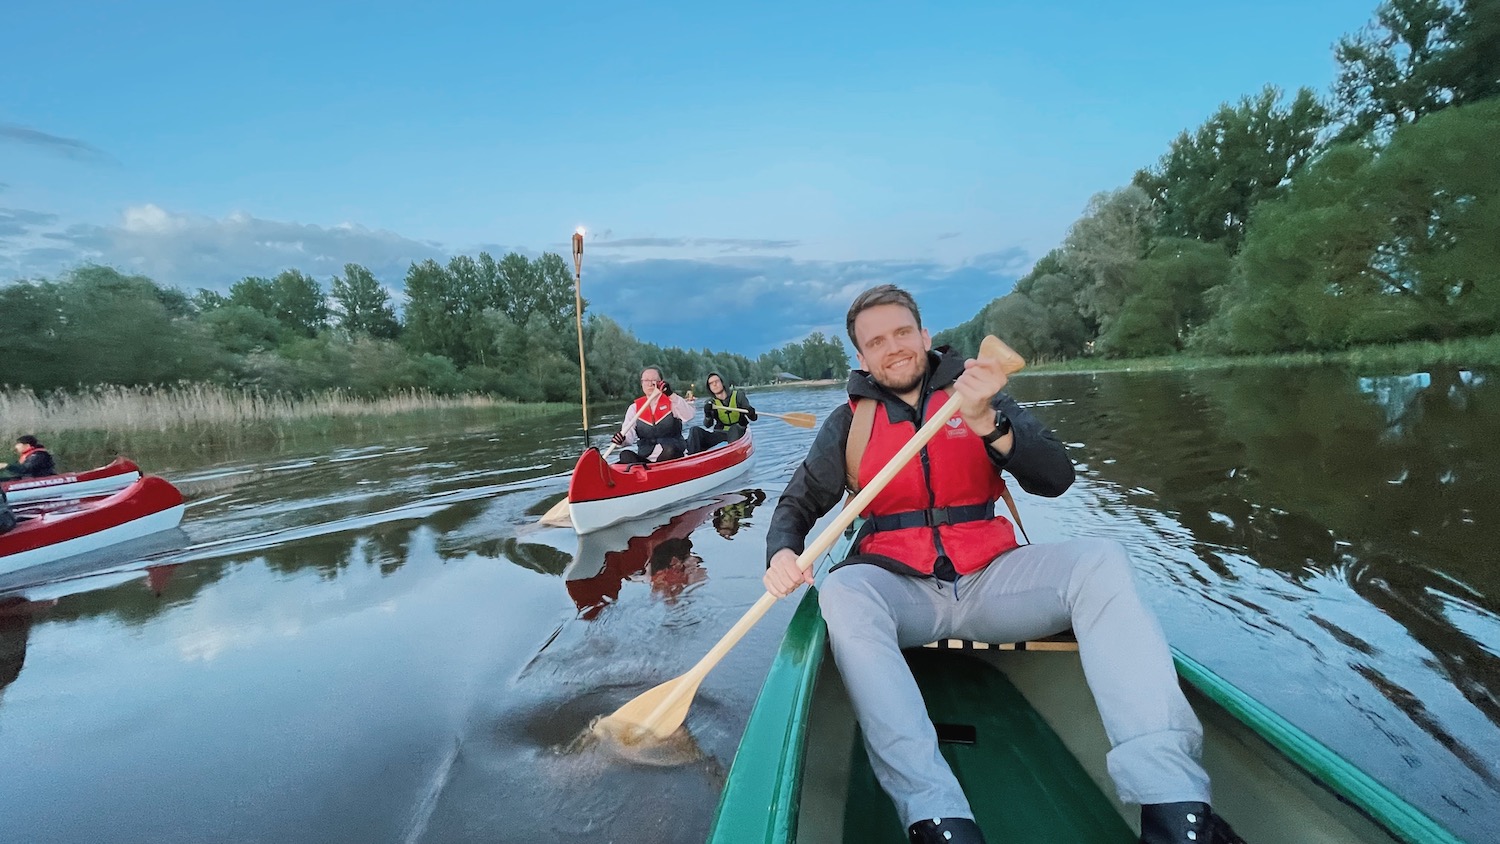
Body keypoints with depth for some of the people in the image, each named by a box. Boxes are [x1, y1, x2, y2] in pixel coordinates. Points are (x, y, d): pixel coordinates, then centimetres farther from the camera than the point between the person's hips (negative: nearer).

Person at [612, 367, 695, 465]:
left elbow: (688, 416, -15)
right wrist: (621, 439, -24)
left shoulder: (672, 402, 5)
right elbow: (629, 435, -1)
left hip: (673, 457, -2)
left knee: (668, 450, -35)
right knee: (625, 455, -26)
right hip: (643, 459, 2)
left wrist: (671, 395, -23)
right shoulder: (635, 407, 10)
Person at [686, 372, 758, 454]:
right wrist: (708, 415, -27)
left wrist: (751, 414, -24)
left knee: (734, 429, -36)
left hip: (738, 433, -2)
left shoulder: (737, 395, 1)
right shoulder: (709, 403, 5)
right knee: (695, 431, -19)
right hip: (719, 434, 2)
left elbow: (752, 419, 0)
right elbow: (709, 428, -7)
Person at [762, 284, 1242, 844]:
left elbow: (1056, 478, -2)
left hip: (988, 579, 1)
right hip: (900, 588, -1)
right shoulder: (851, 421, 9)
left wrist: (987, 422, -20)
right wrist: (782, 551, -13)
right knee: (842, 593, -33)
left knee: (1099, 561, -23)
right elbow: (799, 503, 10)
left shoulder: (976, 392, 8)